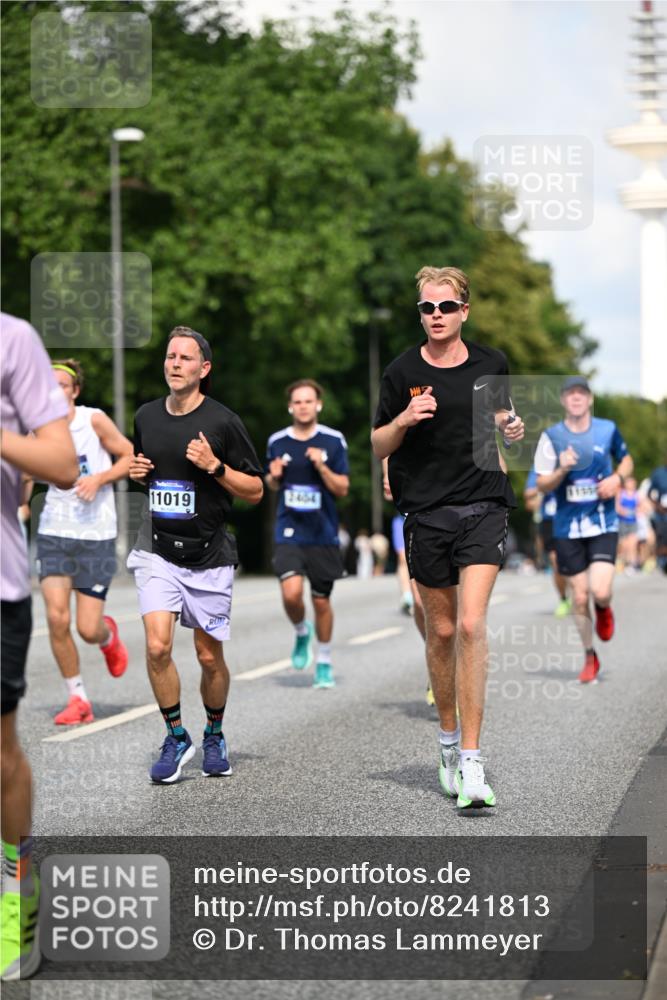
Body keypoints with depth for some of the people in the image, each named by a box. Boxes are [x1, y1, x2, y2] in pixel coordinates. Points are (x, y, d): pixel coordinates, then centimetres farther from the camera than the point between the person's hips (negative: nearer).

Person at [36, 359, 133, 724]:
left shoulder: (95, 420, -8)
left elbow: (132, 457, -2)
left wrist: (99, 478, -16)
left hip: (96, 534, -2)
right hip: (54, 531, 2)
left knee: (88, 629, -4)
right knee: (56, 618, -13)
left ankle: (109, 635, 36)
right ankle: (77, 699, 5)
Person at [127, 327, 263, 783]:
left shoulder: (223, 421, -6)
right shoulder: (146, 416, 7)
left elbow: (255, 490, -3)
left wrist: (214, 466, -18)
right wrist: (137, 472, 2)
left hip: (209, 556, -2)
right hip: (158, 552, 2)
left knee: (210, 657, 5)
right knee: (157, 647, -14)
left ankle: (215, 736, 29)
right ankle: (176, 737, 3)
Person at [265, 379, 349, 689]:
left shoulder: (333, 441, -2)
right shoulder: (277, 442, 4)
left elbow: (342, 489, -2)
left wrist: (322, 467, -18)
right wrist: (273, 477, -5)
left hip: (323, 534, 0)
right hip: (288, 532, 1)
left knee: (321, 601, 6)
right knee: (291, 593, -18)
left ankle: (324, 661, 26)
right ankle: (301, 633, 14)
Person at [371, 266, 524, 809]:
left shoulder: (491, 363, 4)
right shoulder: (403, 372, 0)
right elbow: (378, 444, 6)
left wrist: (512, 427, -1)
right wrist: (404, 420, -15)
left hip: (483, 507, -1)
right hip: (426, 513, 1)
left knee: (471, 626, -15)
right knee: (441, 632, 8)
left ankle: (471, 760, -14)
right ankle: (449, 739, 30)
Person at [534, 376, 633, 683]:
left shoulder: (608, 429, 0)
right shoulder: (551, 436, -3)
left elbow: (626, 460, 17)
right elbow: (542, 485, -1)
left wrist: (617, 478, -4)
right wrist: (562, 469, -21)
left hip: (603, 523, 0)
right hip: (568, 527, 0)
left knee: (600, 592, -16)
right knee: (579, 597, 3)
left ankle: (604, 610, 22)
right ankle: (590, 658, 23)